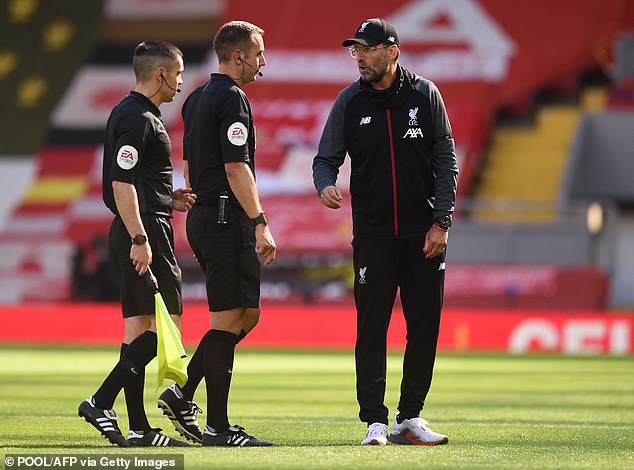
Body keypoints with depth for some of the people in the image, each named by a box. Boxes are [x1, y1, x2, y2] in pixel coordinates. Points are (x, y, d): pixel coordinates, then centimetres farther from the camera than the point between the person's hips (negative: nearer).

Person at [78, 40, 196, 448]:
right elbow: (122, 184, -21)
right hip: (146, 229, -10)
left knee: (138, 326, 7)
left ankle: (139, 428, 6)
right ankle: (101, 402, -15)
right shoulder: (139, 119, -13)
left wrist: (167, 200, 18)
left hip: (130, 232, 10)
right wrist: (140, 238, -24)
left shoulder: (129, 113, 19)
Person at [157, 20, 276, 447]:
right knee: (229, 319, -6)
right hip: (228, 219, -10)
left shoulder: (197, 99, 17)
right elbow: (236, 169, -20)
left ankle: (183, 395, 8)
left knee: (246, 315, 14)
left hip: (202, 218, 10)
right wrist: (261, 224, -20)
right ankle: (218, 427, -4)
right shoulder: (232, 99, -13)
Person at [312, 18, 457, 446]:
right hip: (373, 234, 0)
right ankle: (375, 422, 2)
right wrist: (326, 185, -17)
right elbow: (327, 158, 6)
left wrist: (441, 222, -4)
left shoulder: (424, 94, 2)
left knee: (425, 326, 2)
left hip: (423, 234, 0)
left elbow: (446, 161, 3)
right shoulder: (350, 101, 3)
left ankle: (409, 419, 12)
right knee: (371, 328, -3)